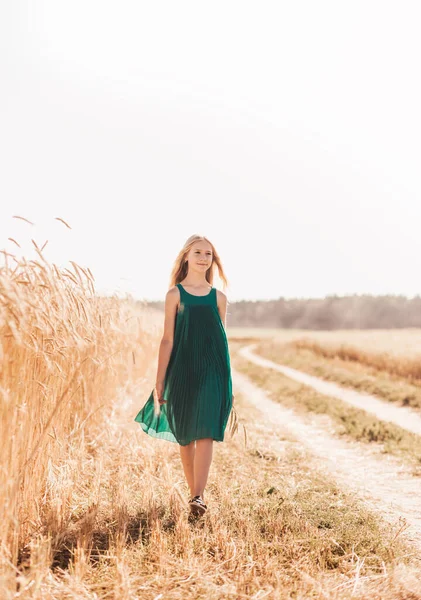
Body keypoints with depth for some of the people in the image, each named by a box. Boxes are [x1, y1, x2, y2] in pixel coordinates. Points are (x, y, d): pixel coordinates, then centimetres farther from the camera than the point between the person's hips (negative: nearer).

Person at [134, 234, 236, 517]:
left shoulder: (219, 298, 8)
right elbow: (168, 340, 0)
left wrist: (228, 384, 12)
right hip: (182, 371, 0)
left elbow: (223, 341, 12)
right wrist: (159, 382, -4)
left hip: (212, 372, 1)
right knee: (185, 436, 9)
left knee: (205, 434, -11)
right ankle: (195, 491, 23)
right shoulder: (175, 295, 2)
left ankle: (197, 497, -15)